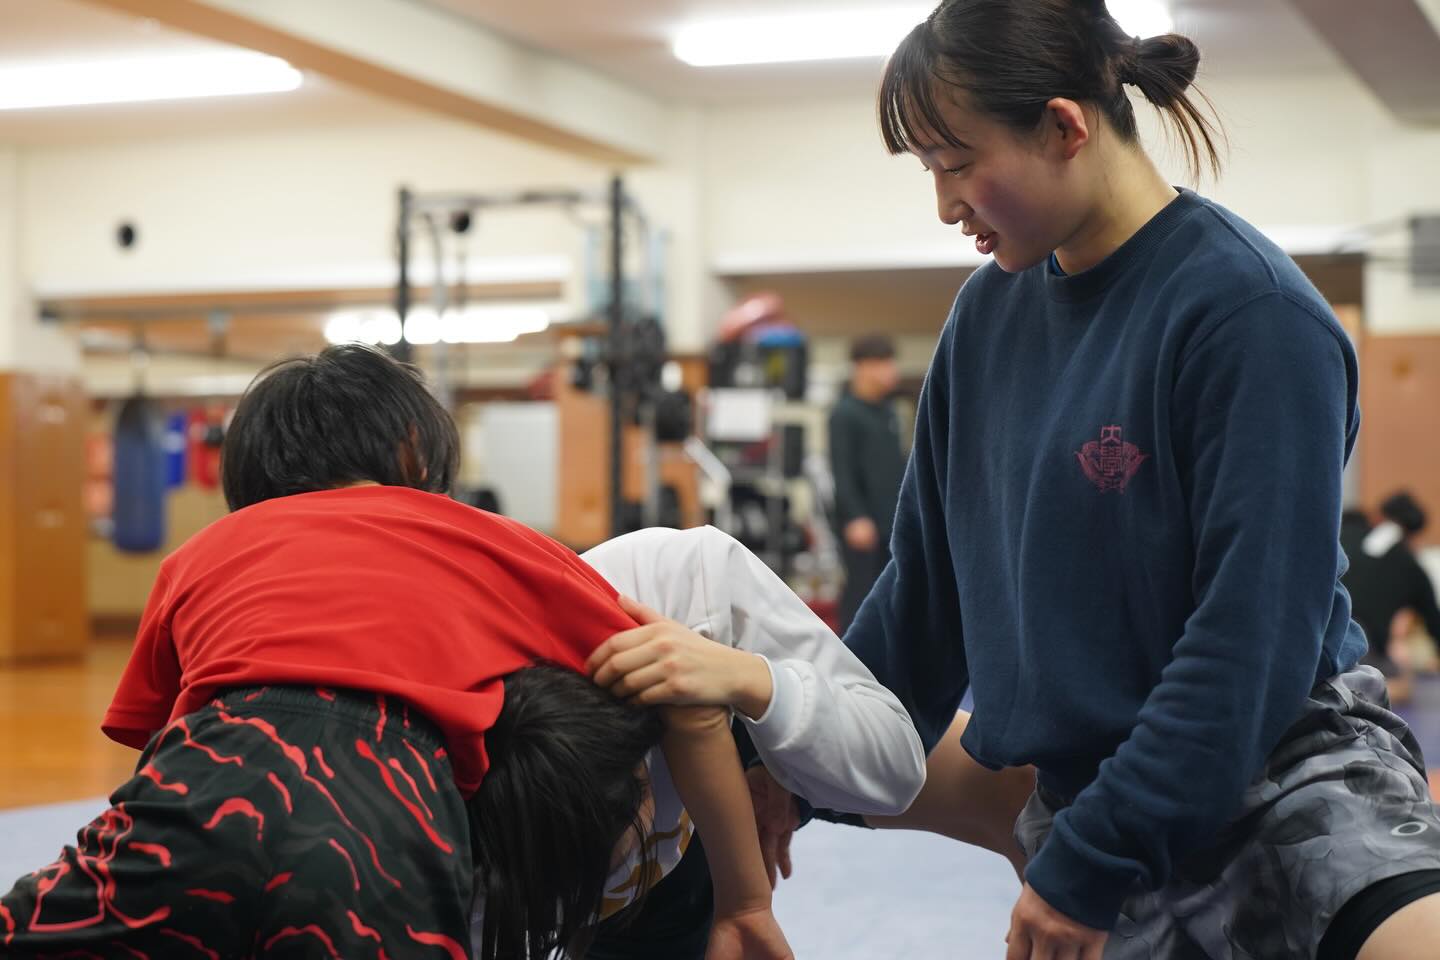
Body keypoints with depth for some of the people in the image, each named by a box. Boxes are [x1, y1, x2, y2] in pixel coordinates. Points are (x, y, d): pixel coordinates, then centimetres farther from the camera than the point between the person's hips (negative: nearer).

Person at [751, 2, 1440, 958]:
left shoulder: (1252, 312, -16)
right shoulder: (991, 312, 4)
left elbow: (1255, 635, -19)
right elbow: (926, 584, 13)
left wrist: (1090, 864, -18)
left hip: (1282, 764, -6)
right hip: (1077, 782, 6)